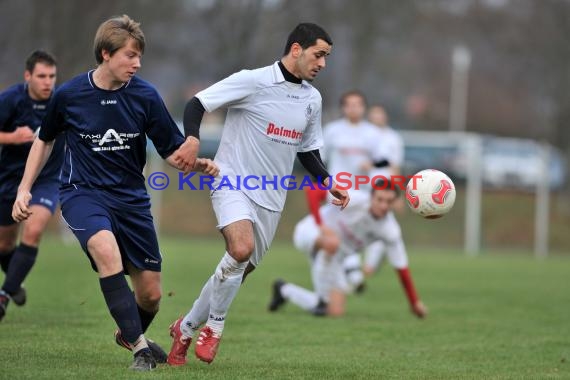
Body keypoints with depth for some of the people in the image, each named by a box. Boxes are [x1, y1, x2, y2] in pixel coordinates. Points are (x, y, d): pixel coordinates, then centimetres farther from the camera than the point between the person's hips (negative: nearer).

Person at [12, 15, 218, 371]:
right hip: (83, 192, -2)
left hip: (131, 197, 2)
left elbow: (174, 152, -2)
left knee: (151, 293, 3)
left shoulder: (145, 95, -7)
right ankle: (140, 348, -28)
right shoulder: (69, 95, -7)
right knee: (106, 250, -34)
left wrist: (198, 164, -24)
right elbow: (45, 141, 12)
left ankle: (130, 334, 40)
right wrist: (24, 190, 7)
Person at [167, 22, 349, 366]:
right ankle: (215, 326, -8)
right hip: (233, 182, -7)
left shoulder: (312, 99, 10)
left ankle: (186, 329, 30)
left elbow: (308, 150, 21)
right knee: (242, 248, -30)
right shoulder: (253, 81, -10)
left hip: (271, 198, 7)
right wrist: (192, 139, -28)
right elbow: (196, 105, -10)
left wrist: (328, 182, 5)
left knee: (240, 271, 8)